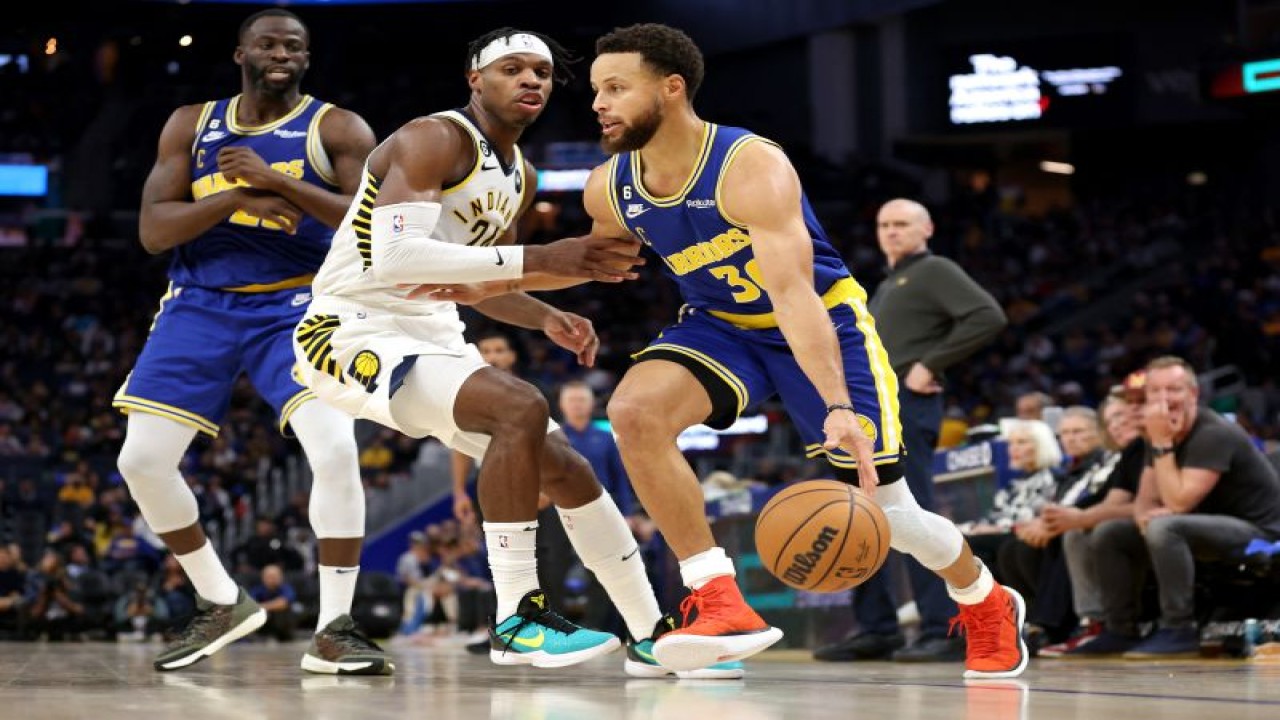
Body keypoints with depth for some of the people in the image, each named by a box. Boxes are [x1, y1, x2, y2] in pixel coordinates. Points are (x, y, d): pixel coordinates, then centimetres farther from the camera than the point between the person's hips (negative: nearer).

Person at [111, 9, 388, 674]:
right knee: (141, 461, -4)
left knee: (335, 450, -24)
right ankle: (222, 605, 16)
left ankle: (332, 631, -13)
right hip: (200, 306, 3)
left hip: (295, 308, -3)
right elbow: (153, 230, -1)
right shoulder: (191, 125, 8)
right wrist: (239, 196, -17)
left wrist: (279, 182, -21)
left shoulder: (338, 130, 0)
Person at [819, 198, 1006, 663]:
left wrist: (931, 366, -15)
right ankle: (876, 629, 10)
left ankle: (945, 632, -14)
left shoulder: (935, 271, -1)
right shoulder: (885, 287, 26)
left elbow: (988, 318, -15)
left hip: (905, 406, -10)